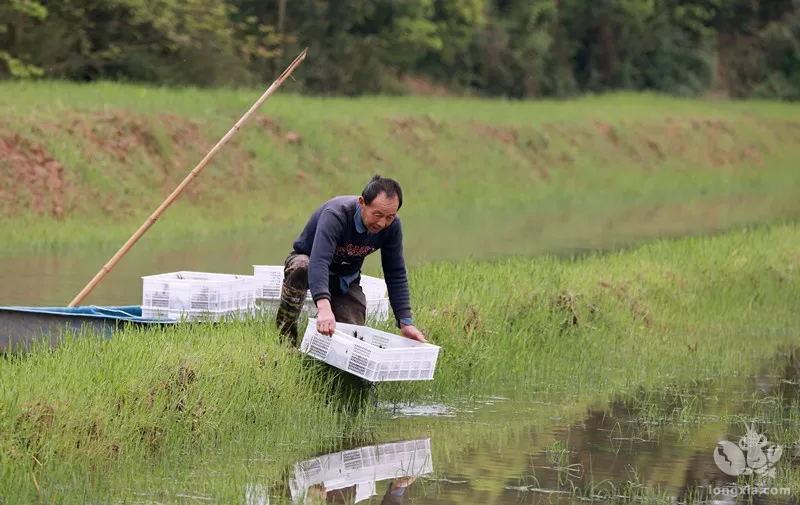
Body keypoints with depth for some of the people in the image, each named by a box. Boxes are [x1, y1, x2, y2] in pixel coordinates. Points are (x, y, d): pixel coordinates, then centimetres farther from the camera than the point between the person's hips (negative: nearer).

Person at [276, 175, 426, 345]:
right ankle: (285, 332, -20)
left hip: (346, 279, 4)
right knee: (301, 268, -40)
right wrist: (324, 307, -68)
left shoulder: (391, 226, -20)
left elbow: (396, 275, -12)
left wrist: (406, 323, -21)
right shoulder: (335, 215, -36)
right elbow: (319, 261, -51)